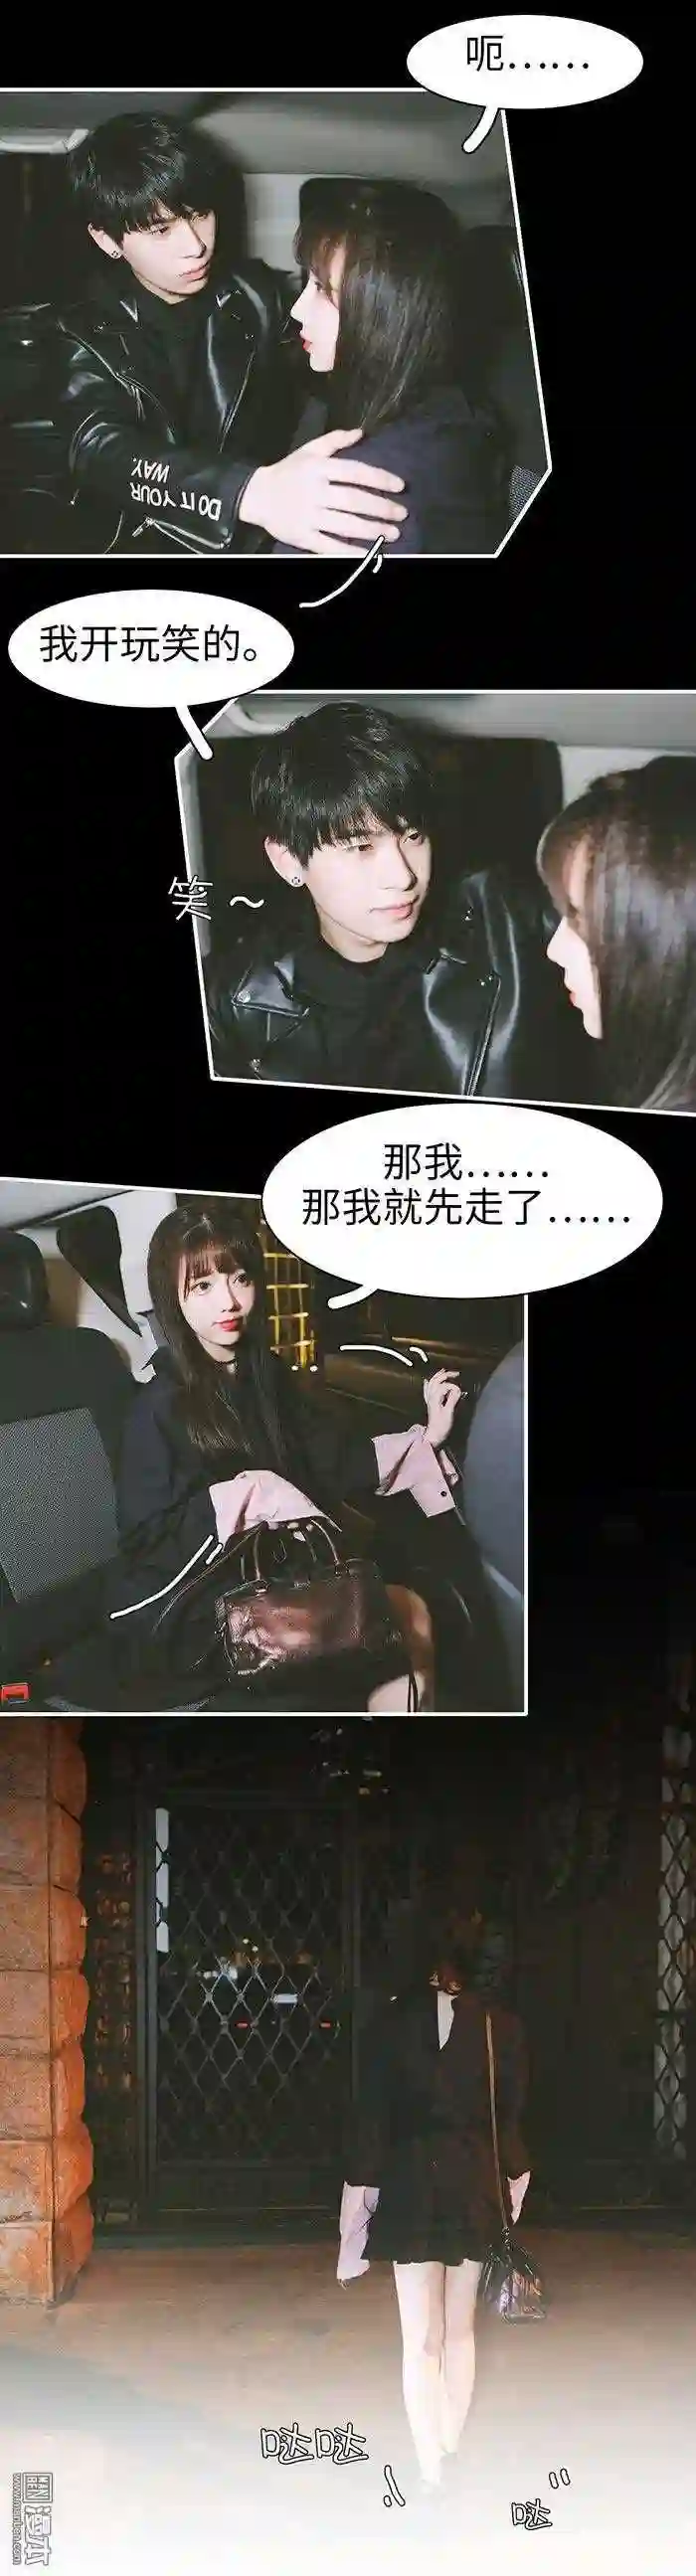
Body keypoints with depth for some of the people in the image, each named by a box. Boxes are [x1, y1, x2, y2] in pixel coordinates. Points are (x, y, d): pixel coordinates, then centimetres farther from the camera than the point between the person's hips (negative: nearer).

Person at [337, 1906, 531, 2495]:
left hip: (410, 2186, -2)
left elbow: (371, 2114, -5)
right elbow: (511, 2115, 3)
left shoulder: (393, 2022, -8)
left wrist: (363, 2187, 3)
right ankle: (452, 2454, 24)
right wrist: (510, 2180, 15)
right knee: (461, 2331, 17)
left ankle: (431, 2473, -3)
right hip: (476, 2189, 2)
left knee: (422, 2339, 0)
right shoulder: (503, 2027, -5)